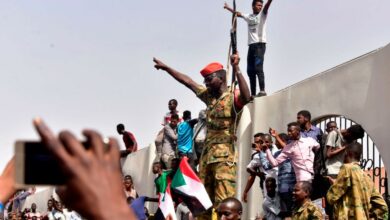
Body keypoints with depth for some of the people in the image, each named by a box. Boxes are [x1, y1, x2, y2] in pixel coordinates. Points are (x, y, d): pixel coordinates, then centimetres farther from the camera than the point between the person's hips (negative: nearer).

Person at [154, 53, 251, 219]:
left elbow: (246, 97, -31)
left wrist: (236, 69, -38)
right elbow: (187, 81, 25)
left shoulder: (233, 97, -8)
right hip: (207, 152, 8)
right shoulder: (209, 96, 16)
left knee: (224, 201, -14)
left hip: (224, 154, -8)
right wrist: (166, 68, 29)